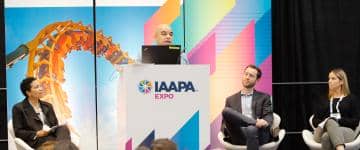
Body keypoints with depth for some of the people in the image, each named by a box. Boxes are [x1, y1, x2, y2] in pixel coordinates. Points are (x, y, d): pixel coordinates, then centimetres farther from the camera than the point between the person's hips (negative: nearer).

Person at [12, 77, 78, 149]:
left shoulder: (47, 106, 22)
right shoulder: (19, 108, 6)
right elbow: (18, 132, 1)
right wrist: (37, 134, -11)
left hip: (54, 139, 6)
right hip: (38, 143, -6)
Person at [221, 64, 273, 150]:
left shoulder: (264, 97, 23)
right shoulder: (231, 100, 28)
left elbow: (268, 116, 8)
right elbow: (224, 123, 22)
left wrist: (265, 122, -20)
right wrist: (227, 130, -5)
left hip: (258, 134, -2)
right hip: (238, 136, 2)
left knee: (251, 130, -41)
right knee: (226, 111, -28)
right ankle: (257, 124, -29)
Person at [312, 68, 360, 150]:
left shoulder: (352, 99, 16)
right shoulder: (325, 101, 27)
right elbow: (315, 120, 18)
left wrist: (338, 121, -12)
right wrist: (324, 122, -6)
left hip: (346, 132, -2)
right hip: (324, 131, 2)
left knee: (327, 137, -40)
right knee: (330, 122, -39)